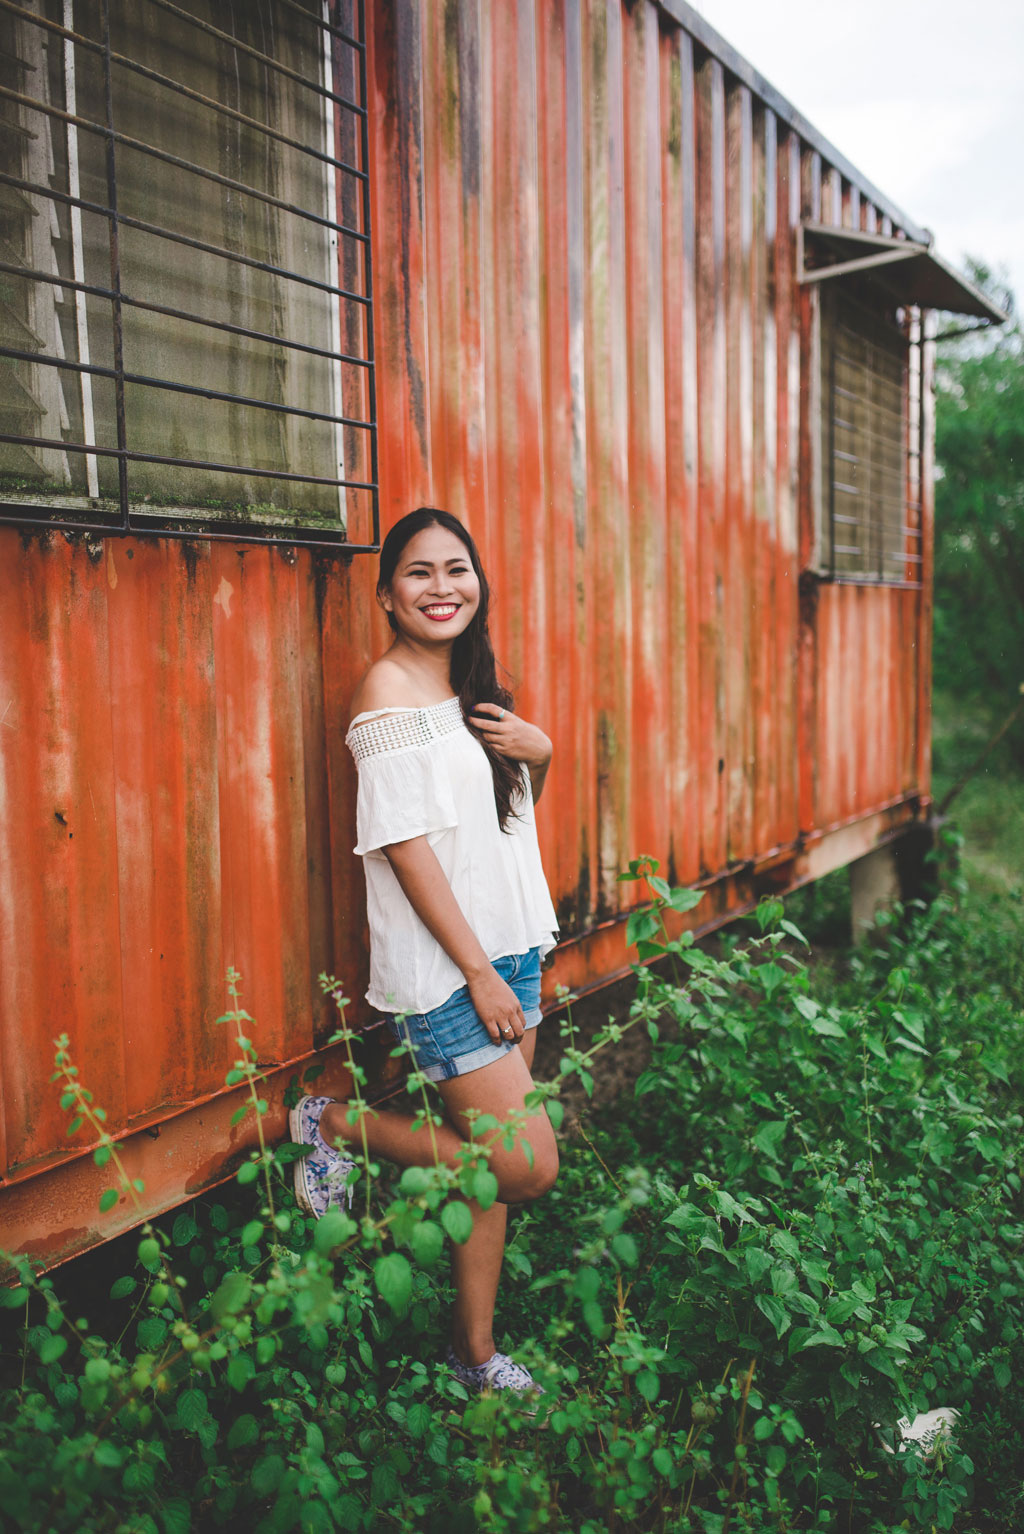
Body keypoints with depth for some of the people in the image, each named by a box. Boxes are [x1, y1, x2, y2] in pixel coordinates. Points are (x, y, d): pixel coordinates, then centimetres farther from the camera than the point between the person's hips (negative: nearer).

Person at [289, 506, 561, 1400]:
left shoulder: (472, 685, 12)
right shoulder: (390, 689, -12)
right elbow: (405, 845, -17)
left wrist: (538, 753, 1)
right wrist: (478, 971, -17)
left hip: (509, 944, 8)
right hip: (443, 964, -8)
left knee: (491, 1156, 11)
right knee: (529, 1166, -6)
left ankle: (476, 1356, 25)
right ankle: (338, 1127, 10)